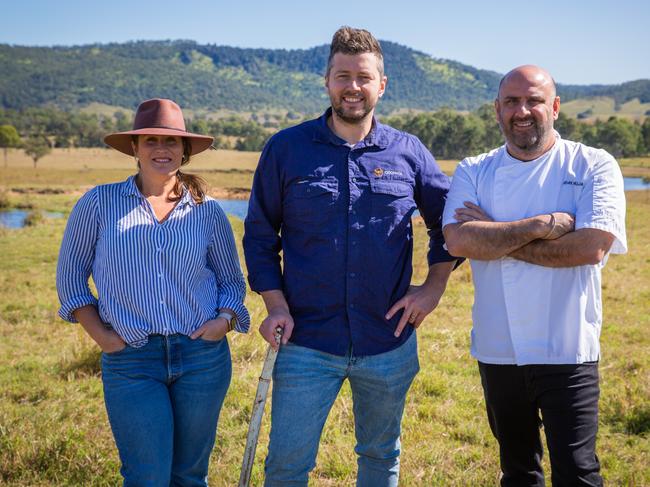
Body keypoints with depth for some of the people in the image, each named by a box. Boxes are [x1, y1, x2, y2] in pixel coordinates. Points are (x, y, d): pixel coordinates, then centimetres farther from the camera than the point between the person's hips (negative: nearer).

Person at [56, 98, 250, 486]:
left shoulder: (208, 211, 4)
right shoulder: (99, 204, 0)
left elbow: (232, 280, 14)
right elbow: (71, 274, 7)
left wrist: (226, 318, -5)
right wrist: (98, 333, -3)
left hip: (203, 356, 2)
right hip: (130, 361, -2)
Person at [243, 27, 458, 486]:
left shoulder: (409, 152, 2)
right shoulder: (286, 148, -2)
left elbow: (448, 220, 13)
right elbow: (259, 233, 3)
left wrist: (434, 286, 1)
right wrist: (276, 304, -7)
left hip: (389, 343, 2)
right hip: (306, 344, -1)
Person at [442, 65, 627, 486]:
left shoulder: (595, 166, -4)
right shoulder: (474, 172, 4)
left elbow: (592, 246, -19)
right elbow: (458, 241, -13)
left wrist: (494, 237, -13)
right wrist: (541, 225, -18)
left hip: (567, 352, -3)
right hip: (497, 350, 3)